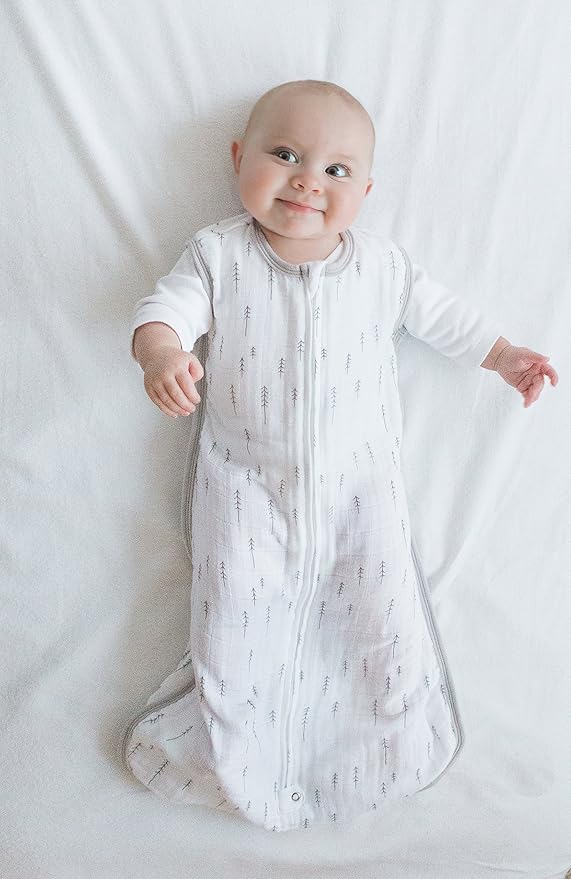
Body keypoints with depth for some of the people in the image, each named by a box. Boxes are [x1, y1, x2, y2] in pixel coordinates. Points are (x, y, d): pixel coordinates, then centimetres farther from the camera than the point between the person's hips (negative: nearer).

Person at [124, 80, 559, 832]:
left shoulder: (382, 263, 1)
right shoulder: (220, 253, -4)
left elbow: (440, 313, 13)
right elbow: (168, 305, -14)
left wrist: (504, 355, 12)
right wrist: (161, 352, -36)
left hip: (360, 476, 2)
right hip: (246, 478, -1)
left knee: (386, 603, 3)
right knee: (236, 604, -1)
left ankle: (398, 736, 31)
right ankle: (229, 749, 24)